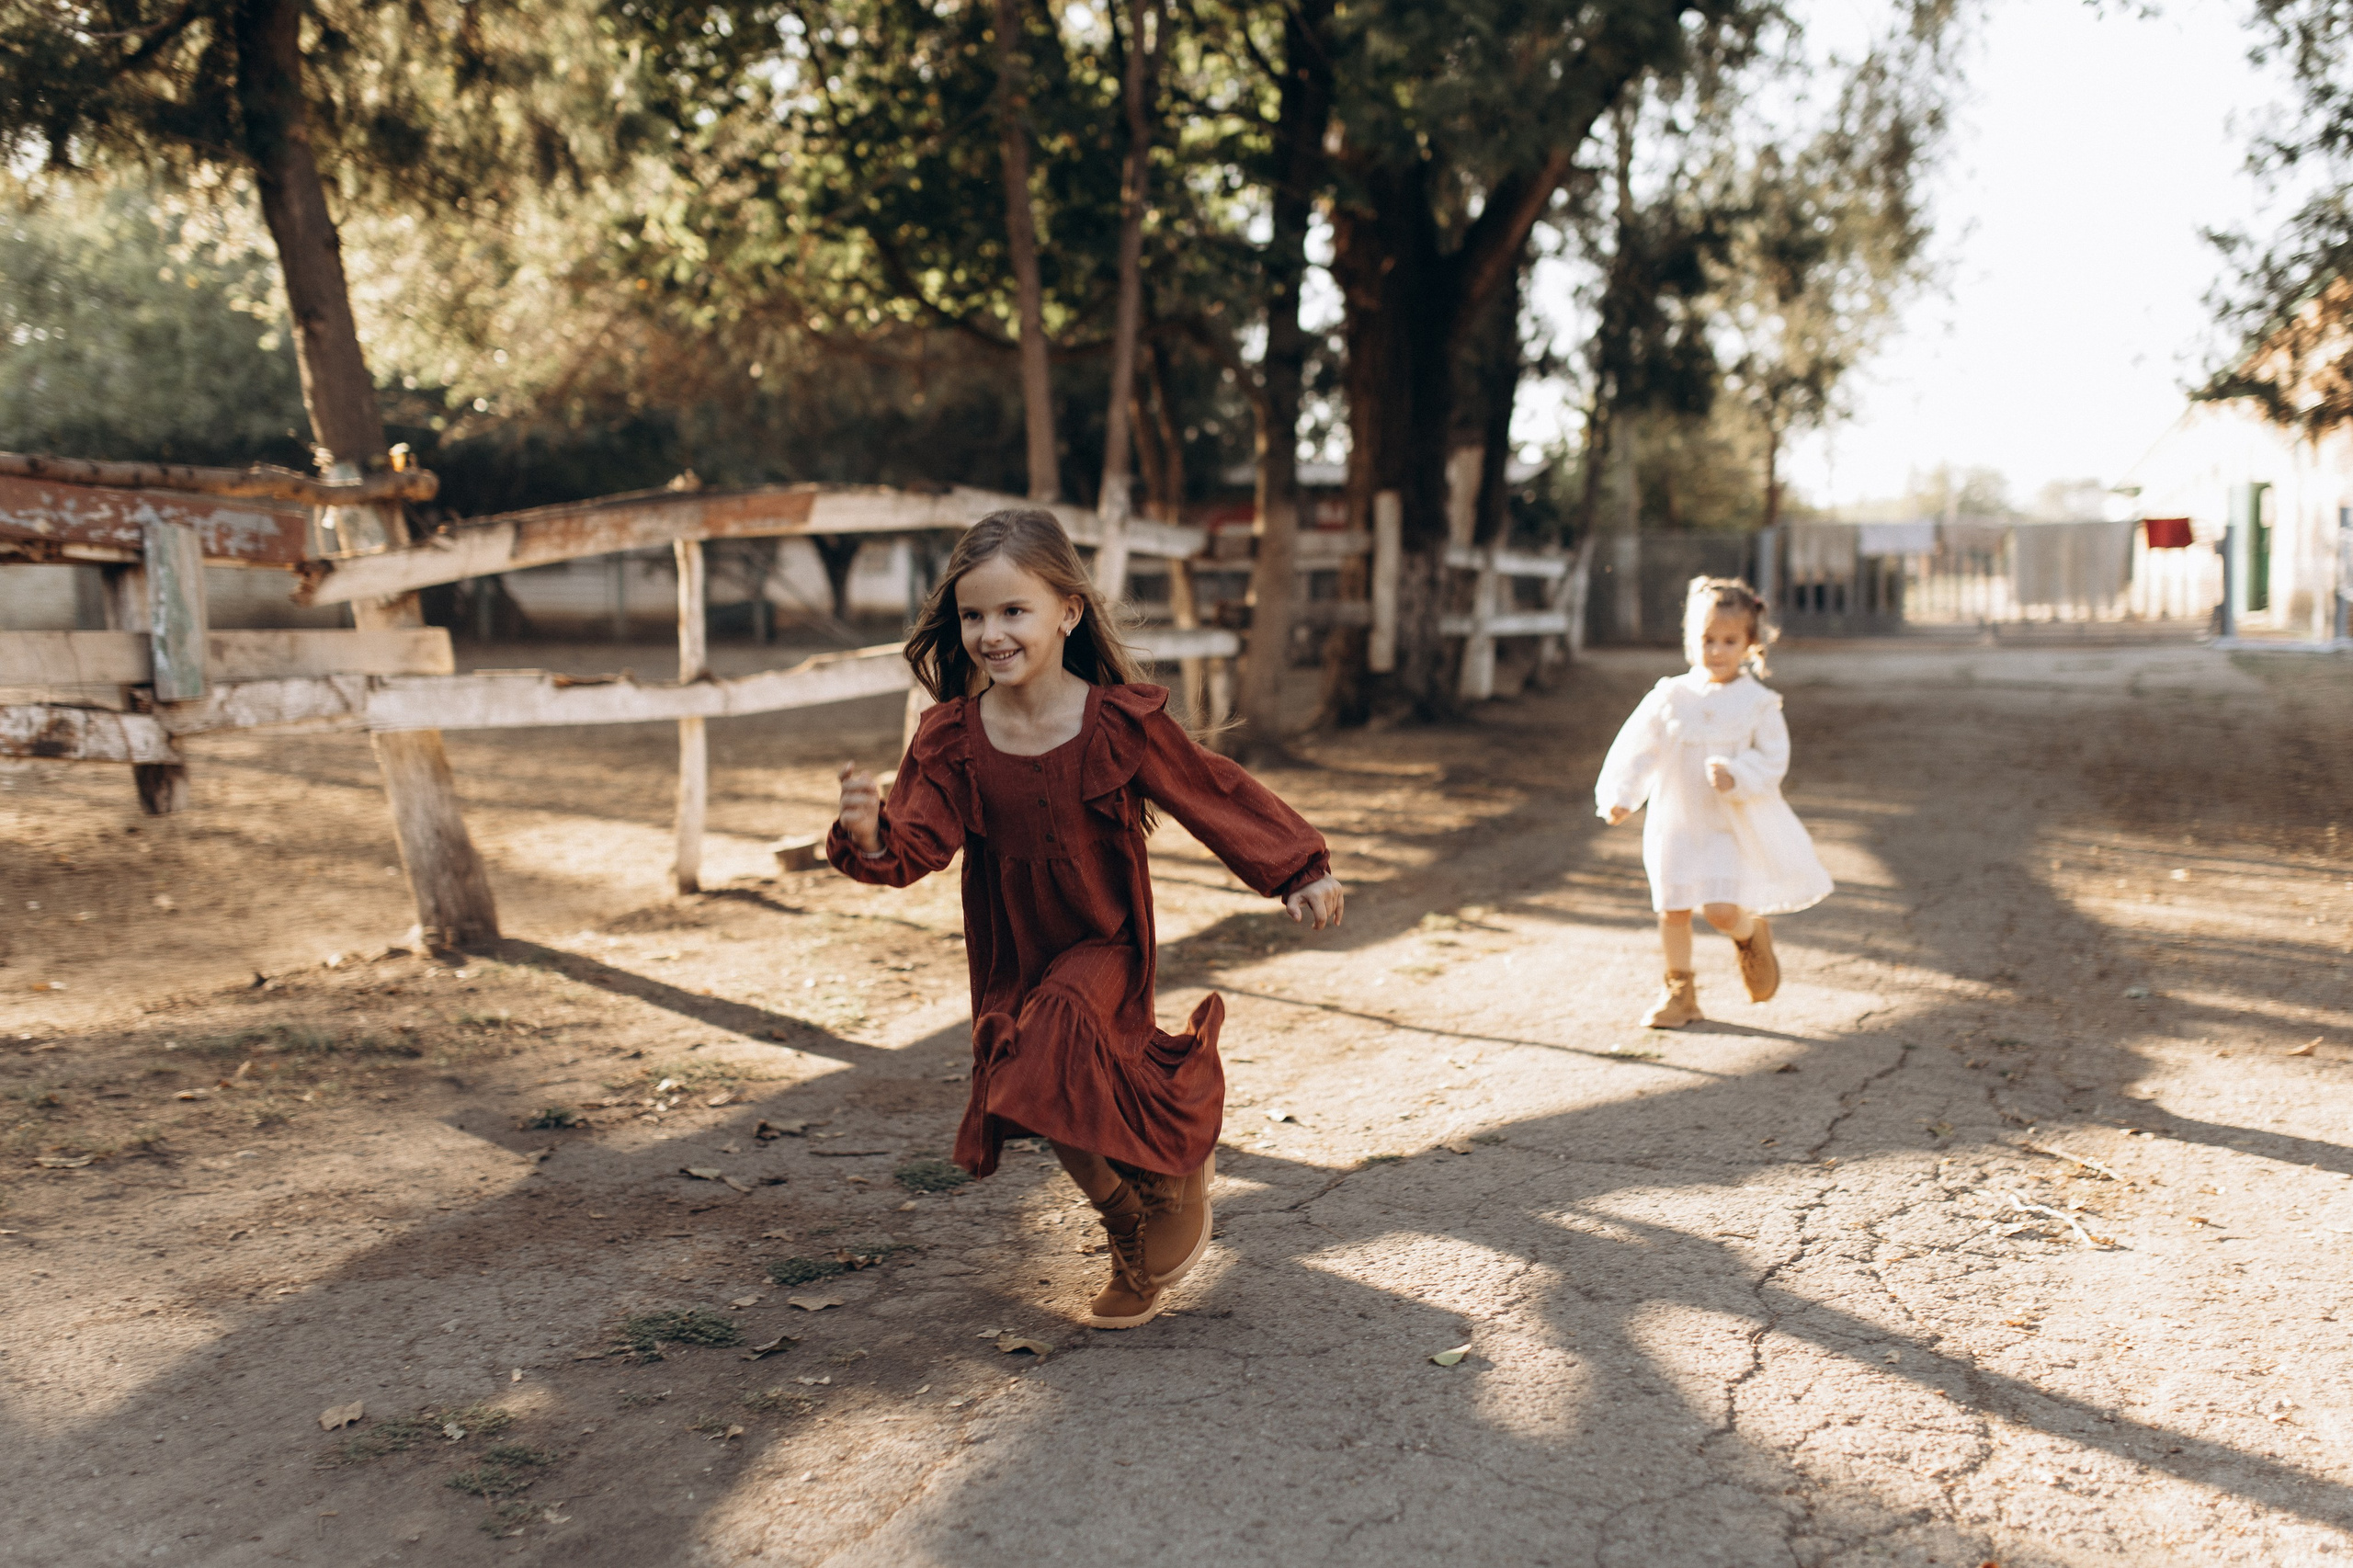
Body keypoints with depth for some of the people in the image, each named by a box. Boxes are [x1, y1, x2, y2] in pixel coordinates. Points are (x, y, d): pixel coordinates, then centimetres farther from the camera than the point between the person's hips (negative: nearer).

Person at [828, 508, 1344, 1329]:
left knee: (1056, 1066, -25)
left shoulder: (1121, 721, -15)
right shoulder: (951, 739, -10)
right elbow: (918, 843, -19)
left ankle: (1174, 1178, 4)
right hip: (1012, 964, 4)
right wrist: (869, 836, -42)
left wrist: (1300, 872, -3)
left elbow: (1214, 794, -6)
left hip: (1104, 945, -4)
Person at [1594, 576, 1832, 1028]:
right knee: (1672, 908, 5)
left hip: (1734, 826, -2)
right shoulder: (1670, 697, 0)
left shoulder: (1757, 703, -5)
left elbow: (1773, 759, -7)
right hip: (1676, 823, 3)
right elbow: (1636, 749, 1)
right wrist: (1620, 796, -10)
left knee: (1721, 909, -12)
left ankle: (1752, 934, 24)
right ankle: (1679, 990, 23)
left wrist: (1737, 777, -25)